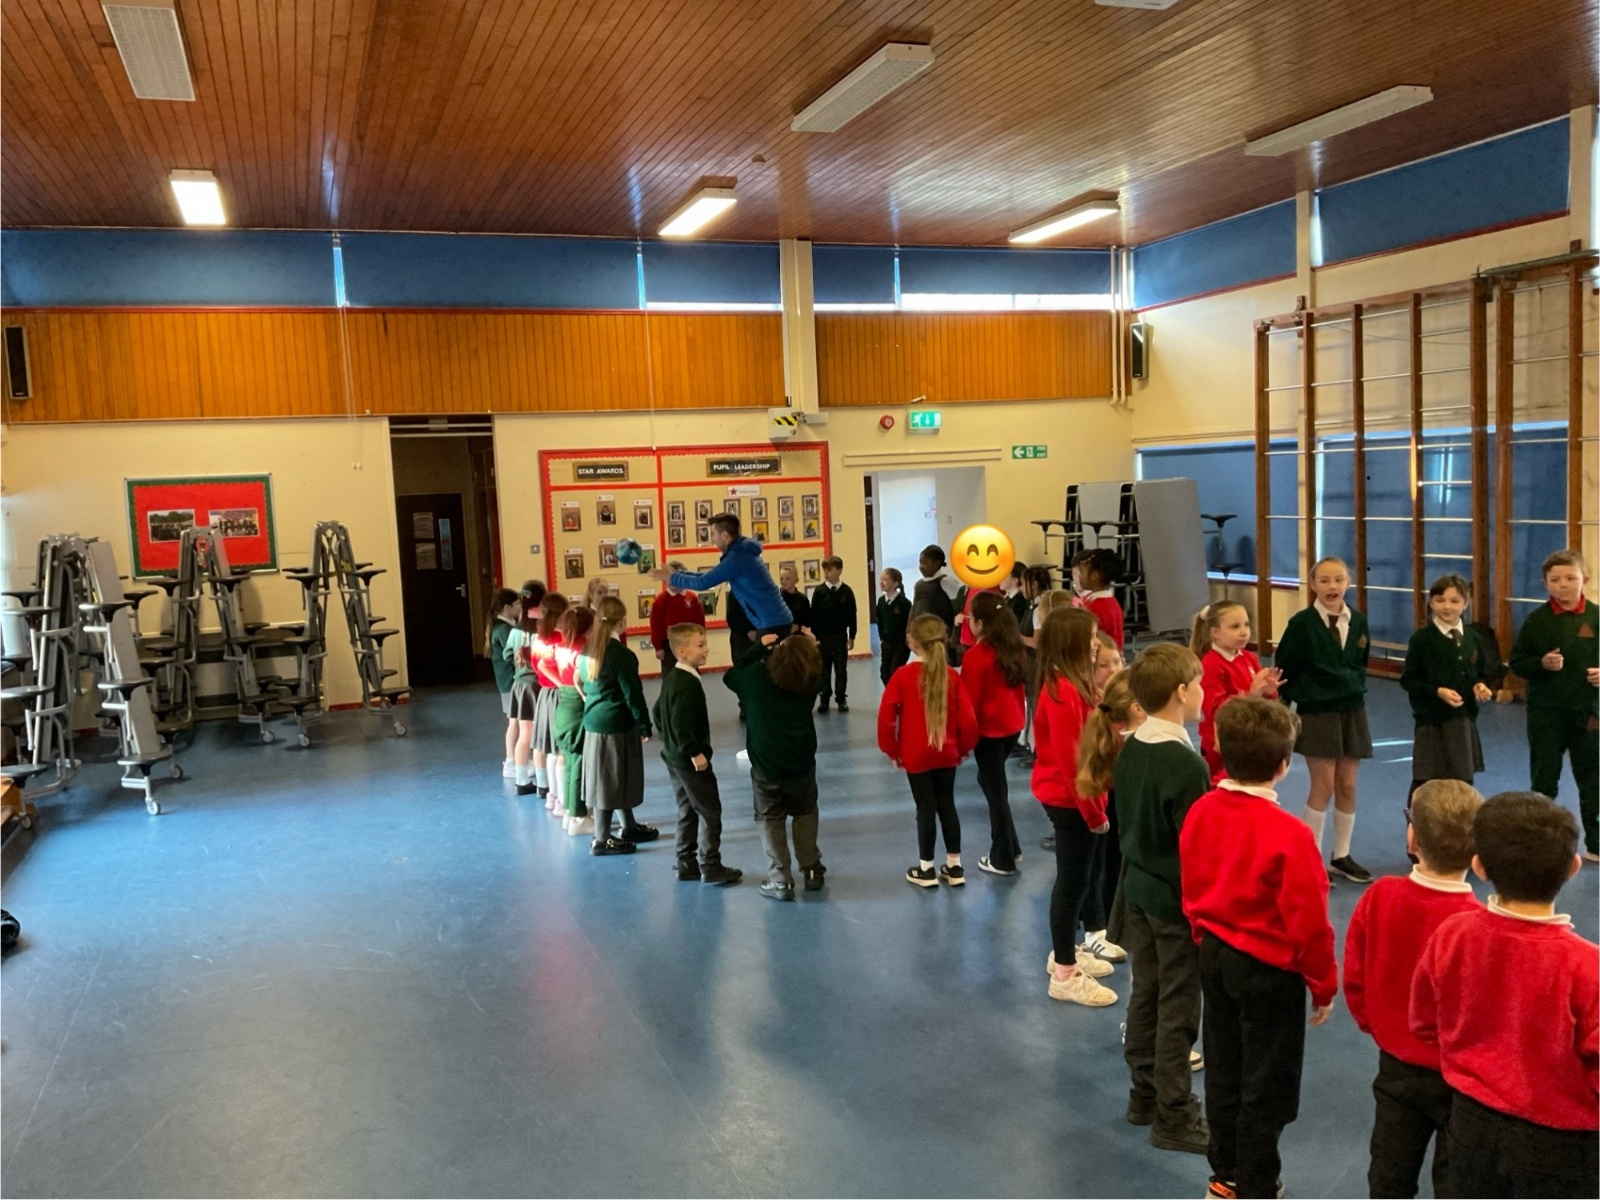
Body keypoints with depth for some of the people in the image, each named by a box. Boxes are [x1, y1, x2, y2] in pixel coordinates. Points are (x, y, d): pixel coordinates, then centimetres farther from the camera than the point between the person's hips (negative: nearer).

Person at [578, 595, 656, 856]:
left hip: (592, 722, 8)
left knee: (609, 779, 18)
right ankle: (601, 840, 7)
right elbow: (633, 695, -15)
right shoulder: (621, 655, -17)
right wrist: (645, 726, -5)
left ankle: (630, 827, 32)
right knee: (610, 781, 1)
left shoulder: (588, 650, 6)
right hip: (616, 726, -8)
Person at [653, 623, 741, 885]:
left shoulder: (671, 677, 8)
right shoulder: (688, 683, -23)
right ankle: (710, 867, 6)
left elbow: (658, 712, 17)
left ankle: (687, 864, 25)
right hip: (690, 760, -10)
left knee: (688, 811, 18)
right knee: (710, 811, 0)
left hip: (674, 756, 10)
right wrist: (695, 752, -23)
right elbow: (681, 723, -29)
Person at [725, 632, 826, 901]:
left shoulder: (756, 676, -11)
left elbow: (730, 676, 9)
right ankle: (811, 870, 24)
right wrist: (806, 646, 8)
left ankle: (780, 880, 4)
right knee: (805, 813, 22)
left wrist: (760, 647, 11)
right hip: (801, 763, 2)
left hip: (766, 765, -2)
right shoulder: (809, 684, -6)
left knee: (770, 820, 10)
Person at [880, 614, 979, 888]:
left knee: (925, 808, 5)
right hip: (946, 754, 3)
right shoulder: (951, 674, -4)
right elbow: (967, 717, -4)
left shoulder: (903, 675, -12)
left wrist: (892, 751, 1)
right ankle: (954, 867, 21)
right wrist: (964, 747, 11)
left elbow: (886, 717, -12)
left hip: (915, 756, -3)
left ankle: (926, 870, 14)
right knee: (947, 806, 14)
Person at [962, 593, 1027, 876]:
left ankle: (1002, 859, 14)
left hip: (989, 730, -7)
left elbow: (969, 700, -15)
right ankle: (1010, 847, 29)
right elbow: (1021, 689, 12)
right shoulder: (1016, 649, 3)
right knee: (993, 781, 23)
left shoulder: (976, 656, -19)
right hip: (1012, 726, 7)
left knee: (995, 789, 4)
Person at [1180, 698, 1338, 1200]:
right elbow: (1308, 921, -19)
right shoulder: (1288, 834, -27)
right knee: (1265, 1087, 11)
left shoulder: (1201, 811, -7)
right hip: (1270, 970, -6)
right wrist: (1324, 984, -4)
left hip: (1214, 957, 6)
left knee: (1223, 1072, 21)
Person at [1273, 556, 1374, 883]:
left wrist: (1355, 689, 6)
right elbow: (1284, 670, -6)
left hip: (1351, 711, 4)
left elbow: (1360, 663, 16)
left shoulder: (1358, 622, 2)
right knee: (1324, 785, -3)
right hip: (1316, 713, -4)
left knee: (1347, 785, 8)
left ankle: (1342, 856, 21)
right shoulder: (1301, 623, -11)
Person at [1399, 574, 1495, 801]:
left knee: (1463, 781, 11)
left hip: (1464, 719, 5)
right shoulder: (1422, 638, -9)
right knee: (1425, 783, 0)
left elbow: (1483, 674, 16)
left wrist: (1481, 687, -6)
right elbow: (1408, 680, -8)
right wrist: (1438, 691, -20)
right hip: (1431, 720, -5)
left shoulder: (1472, 638, 6)